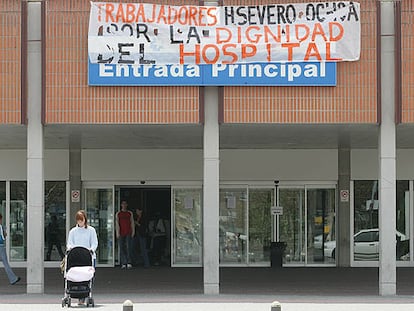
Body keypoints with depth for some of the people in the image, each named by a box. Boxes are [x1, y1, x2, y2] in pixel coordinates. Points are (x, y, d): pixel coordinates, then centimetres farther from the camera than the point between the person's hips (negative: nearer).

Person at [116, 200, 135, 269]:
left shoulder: (130, 213, 11)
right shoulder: (118, 214, 10)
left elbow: (132, 223, 10)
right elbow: (117, 223, 5)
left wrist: (133, 232, 1)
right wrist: (117, 233, -5)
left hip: (128, 233, -1)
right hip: (121, 233, 1)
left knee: (128, 247, -10)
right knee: (122, 248, 0)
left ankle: (129, 263, -11)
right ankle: (123, 264, 2)